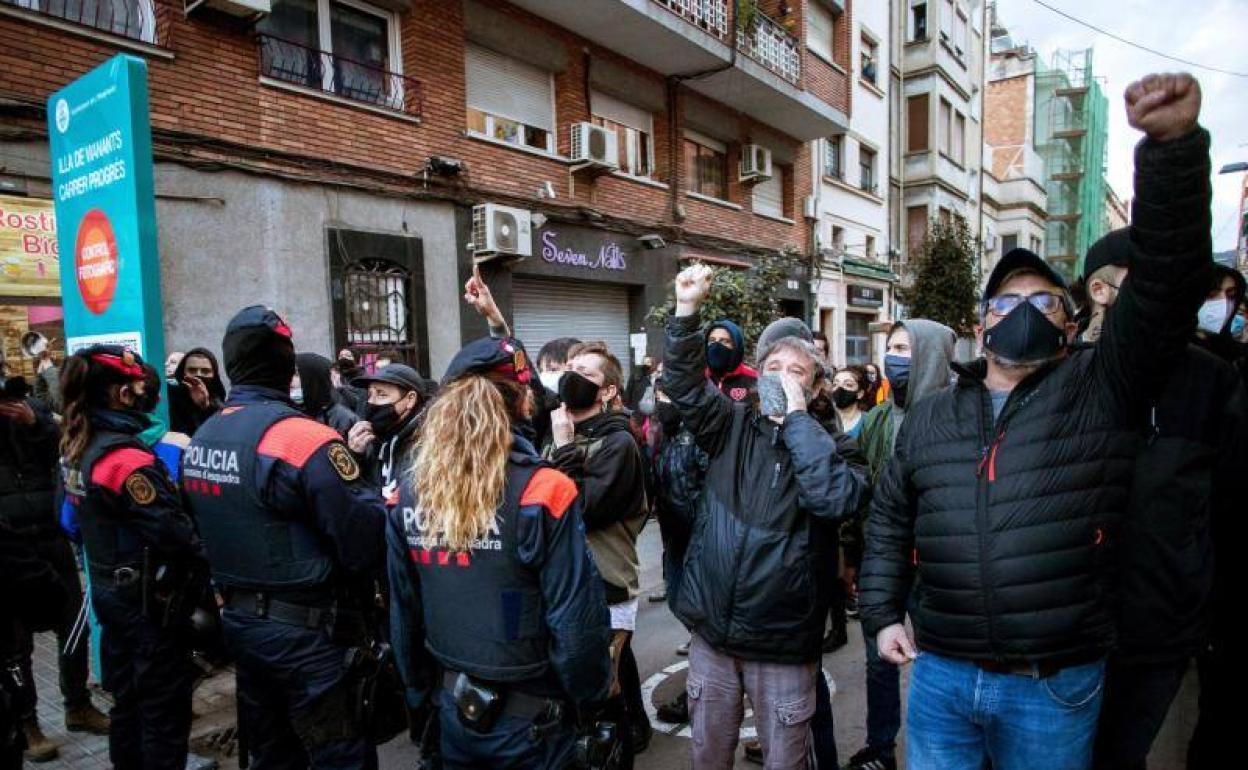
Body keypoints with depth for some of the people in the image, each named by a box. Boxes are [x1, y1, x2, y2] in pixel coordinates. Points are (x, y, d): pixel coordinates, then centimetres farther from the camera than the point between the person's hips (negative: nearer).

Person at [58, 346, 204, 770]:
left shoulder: (77, 447, 3)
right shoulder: (126, 456, -24)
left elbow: (75, 519, 11)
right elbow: (173, 531, -25)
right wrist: (203, 563, -8)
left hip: (108, 588, 9)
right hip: (149, 596, -9)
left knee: (126, 694, 22)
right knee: (164, 702, 7)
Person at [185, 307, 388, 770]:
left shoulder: (201, 438, 4)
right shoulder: (302, 436, -22)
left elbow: (205, 533, 14)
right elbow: (365, 542, -24)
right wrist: (379, 502, -6)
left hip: (238, 621, 8)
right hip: (306, 630, -8)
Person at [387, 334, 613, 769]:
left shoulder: (413, 493, -8)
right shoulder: (541, 492, -23)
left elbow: (403, 613, 2)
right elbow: (576, 620, -20)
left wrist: (421, 693, 16)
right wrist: (589, 698, -2)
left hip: (453, 703, 4)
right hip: (529, 713, -4)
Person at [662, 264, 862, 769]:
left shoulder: (824, 442, -4)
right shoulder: (733, 424, 2)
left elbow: (835, 498, -24)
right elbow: (684, 384, -10)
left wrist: (796, 415, -19)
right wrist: (687, 310, -22)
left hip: (783, 642, -2)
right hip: (712, 631, 2)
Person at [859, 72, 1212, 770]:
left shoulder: (1100, 391, -2)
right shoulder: (930, 417, 8)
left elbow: (1165, 284, -16)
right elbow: (890, 520, 14)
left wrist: (1174, 144, -25)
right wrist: (883, 613, 7)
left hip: (1056, 687, -2)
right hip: (940, 673, 3)